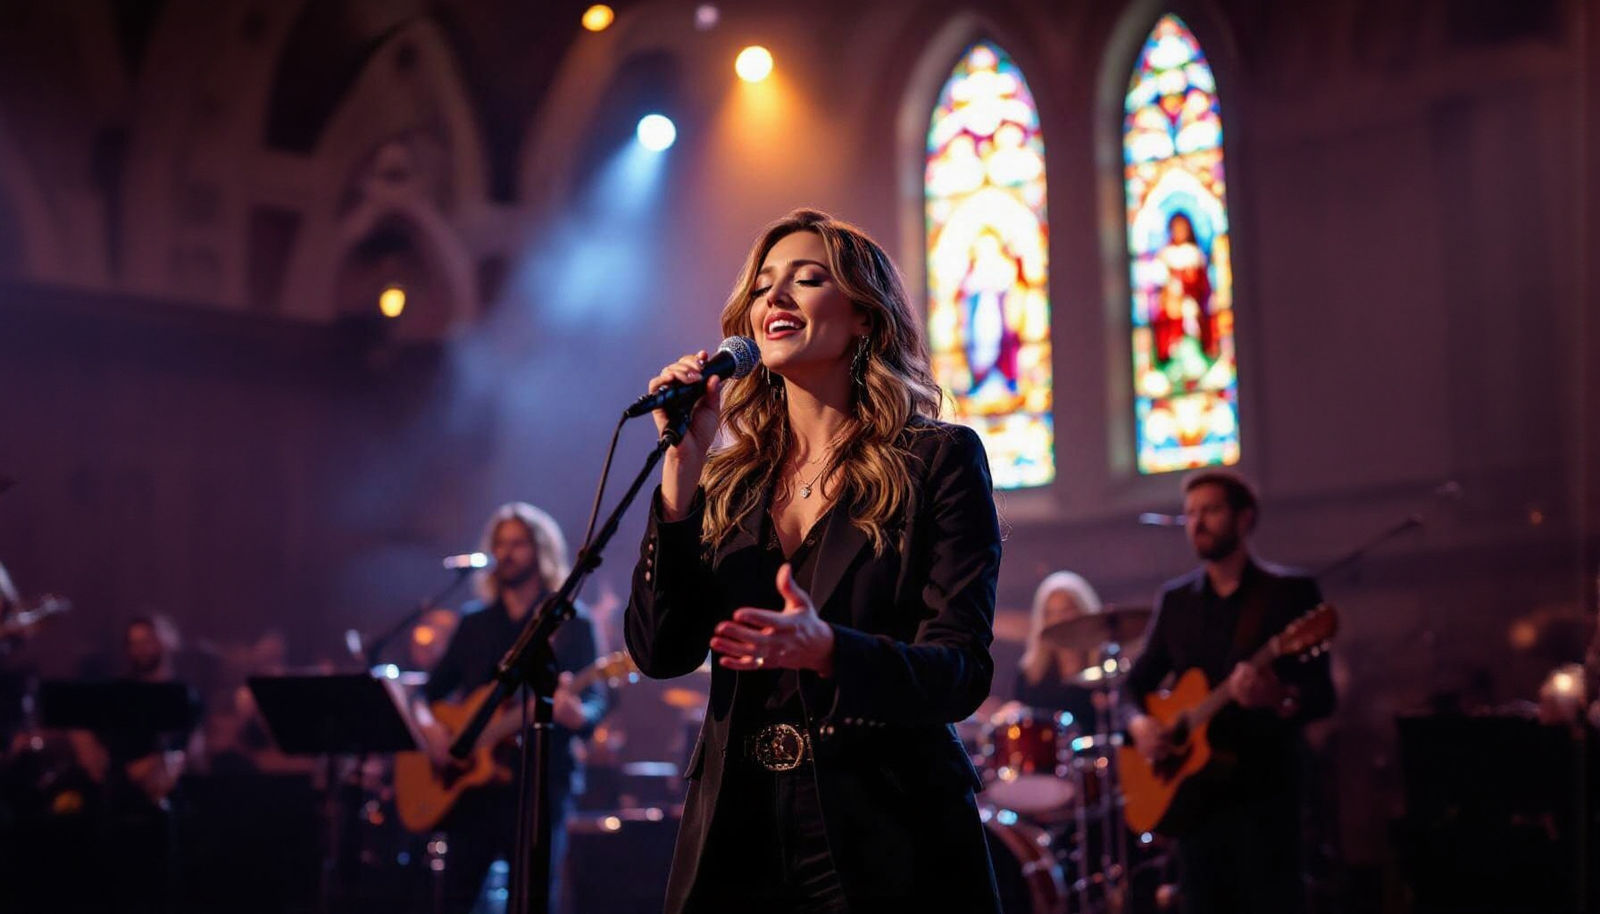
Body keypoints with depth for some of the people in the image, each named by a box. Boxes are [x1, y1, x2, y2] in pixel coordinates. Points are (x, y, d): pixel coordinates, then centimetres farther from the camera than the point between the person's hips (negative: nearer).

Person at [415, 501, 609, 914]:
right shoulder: (474, 621, 15)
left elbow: (595, 702, -7)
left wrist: (576, 715, -31)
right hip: (473, 783, 4)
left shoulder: (571, 623, 2)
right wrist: (427, 723, -3)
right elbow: (432, 690, 19)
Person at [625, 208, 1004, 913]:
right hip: (737, 847, 4)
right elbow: (659, 651, -1)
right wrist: (683, 460, -6)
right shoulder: (729, 481, 10)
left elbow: (963, 673, -11)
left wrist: (826, 650, -30)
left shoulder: (937, 460, -2)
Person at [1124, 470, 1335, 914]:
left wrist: (1278, 697, -29)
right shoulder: (1176, 599, 12)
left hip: (1265, 796, -4)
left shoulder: (1290, 592, -2)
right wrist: (1140, 722, -4)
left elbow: (1322, 696, -7)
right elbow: (1138, 683, 18)